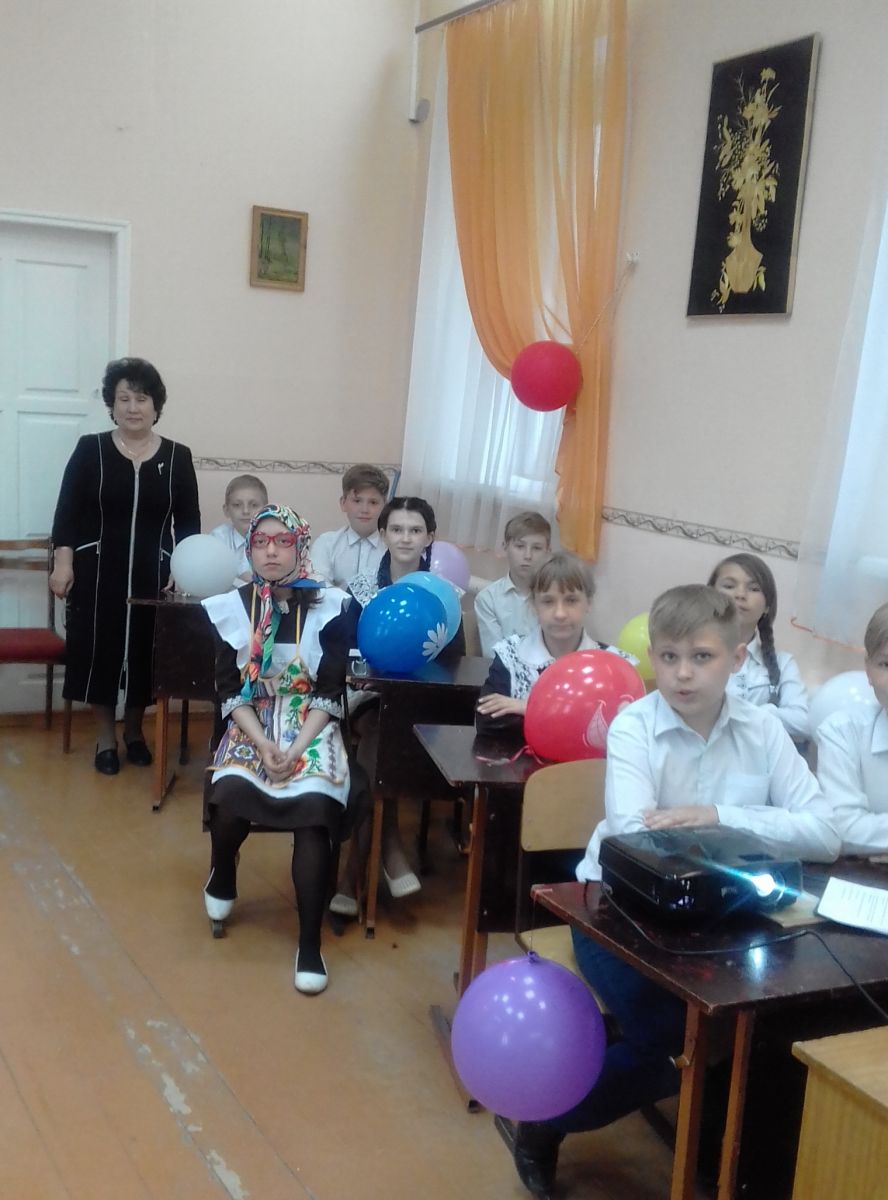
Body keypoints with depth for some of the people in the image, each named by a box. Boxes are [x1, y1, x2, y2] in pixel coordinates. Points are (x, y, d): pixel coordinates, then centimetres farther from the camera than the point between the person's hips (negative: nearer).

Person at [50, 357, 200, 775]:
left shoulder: (177, 456, 3)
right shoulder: (90, 449, 1)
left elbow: (189, 522, 4)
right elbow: (67, 511, -2)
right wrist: (63, 563, -10)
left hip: (153, 576, 1)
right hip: (97, 572, -1)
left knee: (144, 652, 7)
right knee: (99, 650, 3)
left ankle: (134, 732, 27)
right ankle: (105, 737, 18)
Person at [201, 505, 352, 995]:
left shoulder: (328, 607, -2)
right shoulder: (230, 609, 2)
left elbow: (330, 693, -4)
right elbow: (230, 692, -1)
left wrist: (297, 747, -17)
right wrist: (262, 744, -16)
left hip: (311, 727, -1)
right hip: (250, 728, 1)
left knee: (314, 810, -29)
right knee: (230, 797, -29)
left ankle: (310, 944, -19)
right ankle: (222, 879, 7)